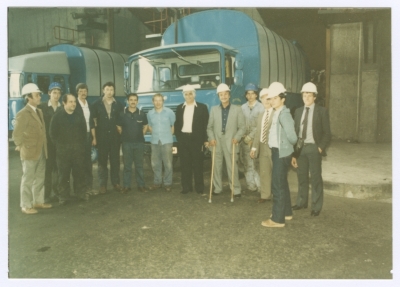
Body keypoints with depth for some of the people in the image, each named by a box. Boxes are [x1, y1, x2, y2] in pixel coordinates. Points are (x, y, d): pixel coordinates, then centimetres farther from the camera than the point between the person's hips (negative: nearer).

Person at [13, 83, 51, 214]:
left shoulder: (39, 112, 11)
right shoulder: (23, 114, -13)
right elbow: (16, 134, -14)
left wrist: (45, 147, 8)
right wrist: (21, 146, -5)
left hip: (42, 152, 7)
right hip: (30, 152, -7)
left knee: (40, 178, 15)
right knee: (28, 179, 2)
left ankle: (38, 201, 27)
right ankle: (26, 205, 12)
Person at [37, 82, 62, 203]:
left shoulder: (63, 108, 5)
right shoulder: (42, 107, 0)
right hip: (47, 142, -2)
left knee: (58, 168, 8)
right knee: (47, 168, 3)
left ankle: (57, 191, 18)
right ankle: (47, 193, 8)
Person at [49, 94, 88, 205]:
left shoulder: (79, 115, 6)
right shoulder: (57, 116, -1)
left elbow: (84, 131, 11)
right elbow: (53, 133, 2)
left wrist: (81, 144, 5)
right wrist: (59, 145, 1)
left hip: (78, 149, 2)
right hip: (63, 150, -2)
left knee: (79, 172, 7)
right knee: (63, 174, 3)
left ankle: (81, 192, 19)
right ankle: (63, 196, 13)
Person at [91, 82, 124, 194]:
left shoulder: (118, 105, 5)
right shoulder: (97, 104, 1)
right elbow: (93, 119, 2)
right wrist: (95, 135, -3)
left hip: (115, 136, 1)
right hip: (102, 136, -1)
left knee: (115, 160, 7)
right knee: (102, 161, 5)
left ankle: (116, 182, 17)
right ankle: (103, 184, 12)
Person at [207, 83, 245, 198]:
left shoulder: (237, 109, 5)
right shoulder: (214, 109, 11)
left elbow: (242, 127, 2)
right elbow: (209, 127, 9)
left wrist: (237, 138, -13)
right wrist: (211, 138, -6)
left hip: (230, 143, -2)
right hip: (217, 143, 2)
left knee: (232, 167, -3)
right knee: (216, 167, 7)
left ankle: (236, 189, 7)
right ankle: (217, 188, 18)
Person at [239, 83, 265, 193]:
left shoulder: (261, 107, -1)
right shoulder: (243, 107, 10)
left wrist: (250, 137, -8)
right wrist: (244, 136, -2)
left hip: (256, 139, -4)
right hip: (245, 139, 4)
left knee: (257, 163, -9)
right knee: (247, 163, 4)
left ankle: (260, 185, 2)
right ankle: (251, 185, 13)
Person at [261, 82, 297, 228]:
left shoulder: (284, 114, -19)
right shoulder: (276, 113, 11)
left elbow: (292, 137, -25)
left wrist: (289, 145, -6)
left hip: (282, 153, -10)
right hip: (277, 152, 10)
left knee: (277, 185, -4)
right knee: (282, 183, 19)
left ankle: (277, 219, 6)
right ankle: (286, 212, 33)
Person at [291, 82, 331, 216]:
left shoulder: (322, 111, 0)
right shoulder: (298, 111, 10)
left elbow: (327, 133, -1)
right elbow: (295, 131, 10)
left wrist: (321, 147, -12)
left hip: (313, 147, -4)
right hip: (300, 147, 4)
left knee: (316, 178, 2)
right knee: (301, 176, 12)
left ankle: (316, 207, 12)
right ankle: (302, 202, 27)